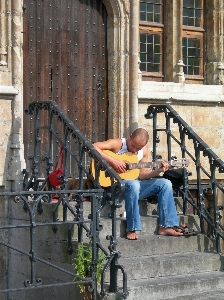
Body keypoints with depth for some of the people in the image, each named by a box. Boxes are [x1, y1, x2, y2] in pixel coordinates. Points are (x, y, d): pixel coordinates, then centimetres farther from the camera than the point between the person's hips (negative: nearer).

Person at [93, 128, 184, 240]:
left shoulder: (143, 150, 7)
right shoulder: (118, 144, -11)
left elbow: (142, 175, 4)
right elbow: (93, 147, -24)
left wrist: (159, 170, -12)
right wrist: (112, 161, -29)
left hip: (135, 184, 7)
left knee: (165, 183, -8)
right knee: (133, 185, -40)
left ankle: (165, 226, -10)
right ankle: (131, 230, -31)